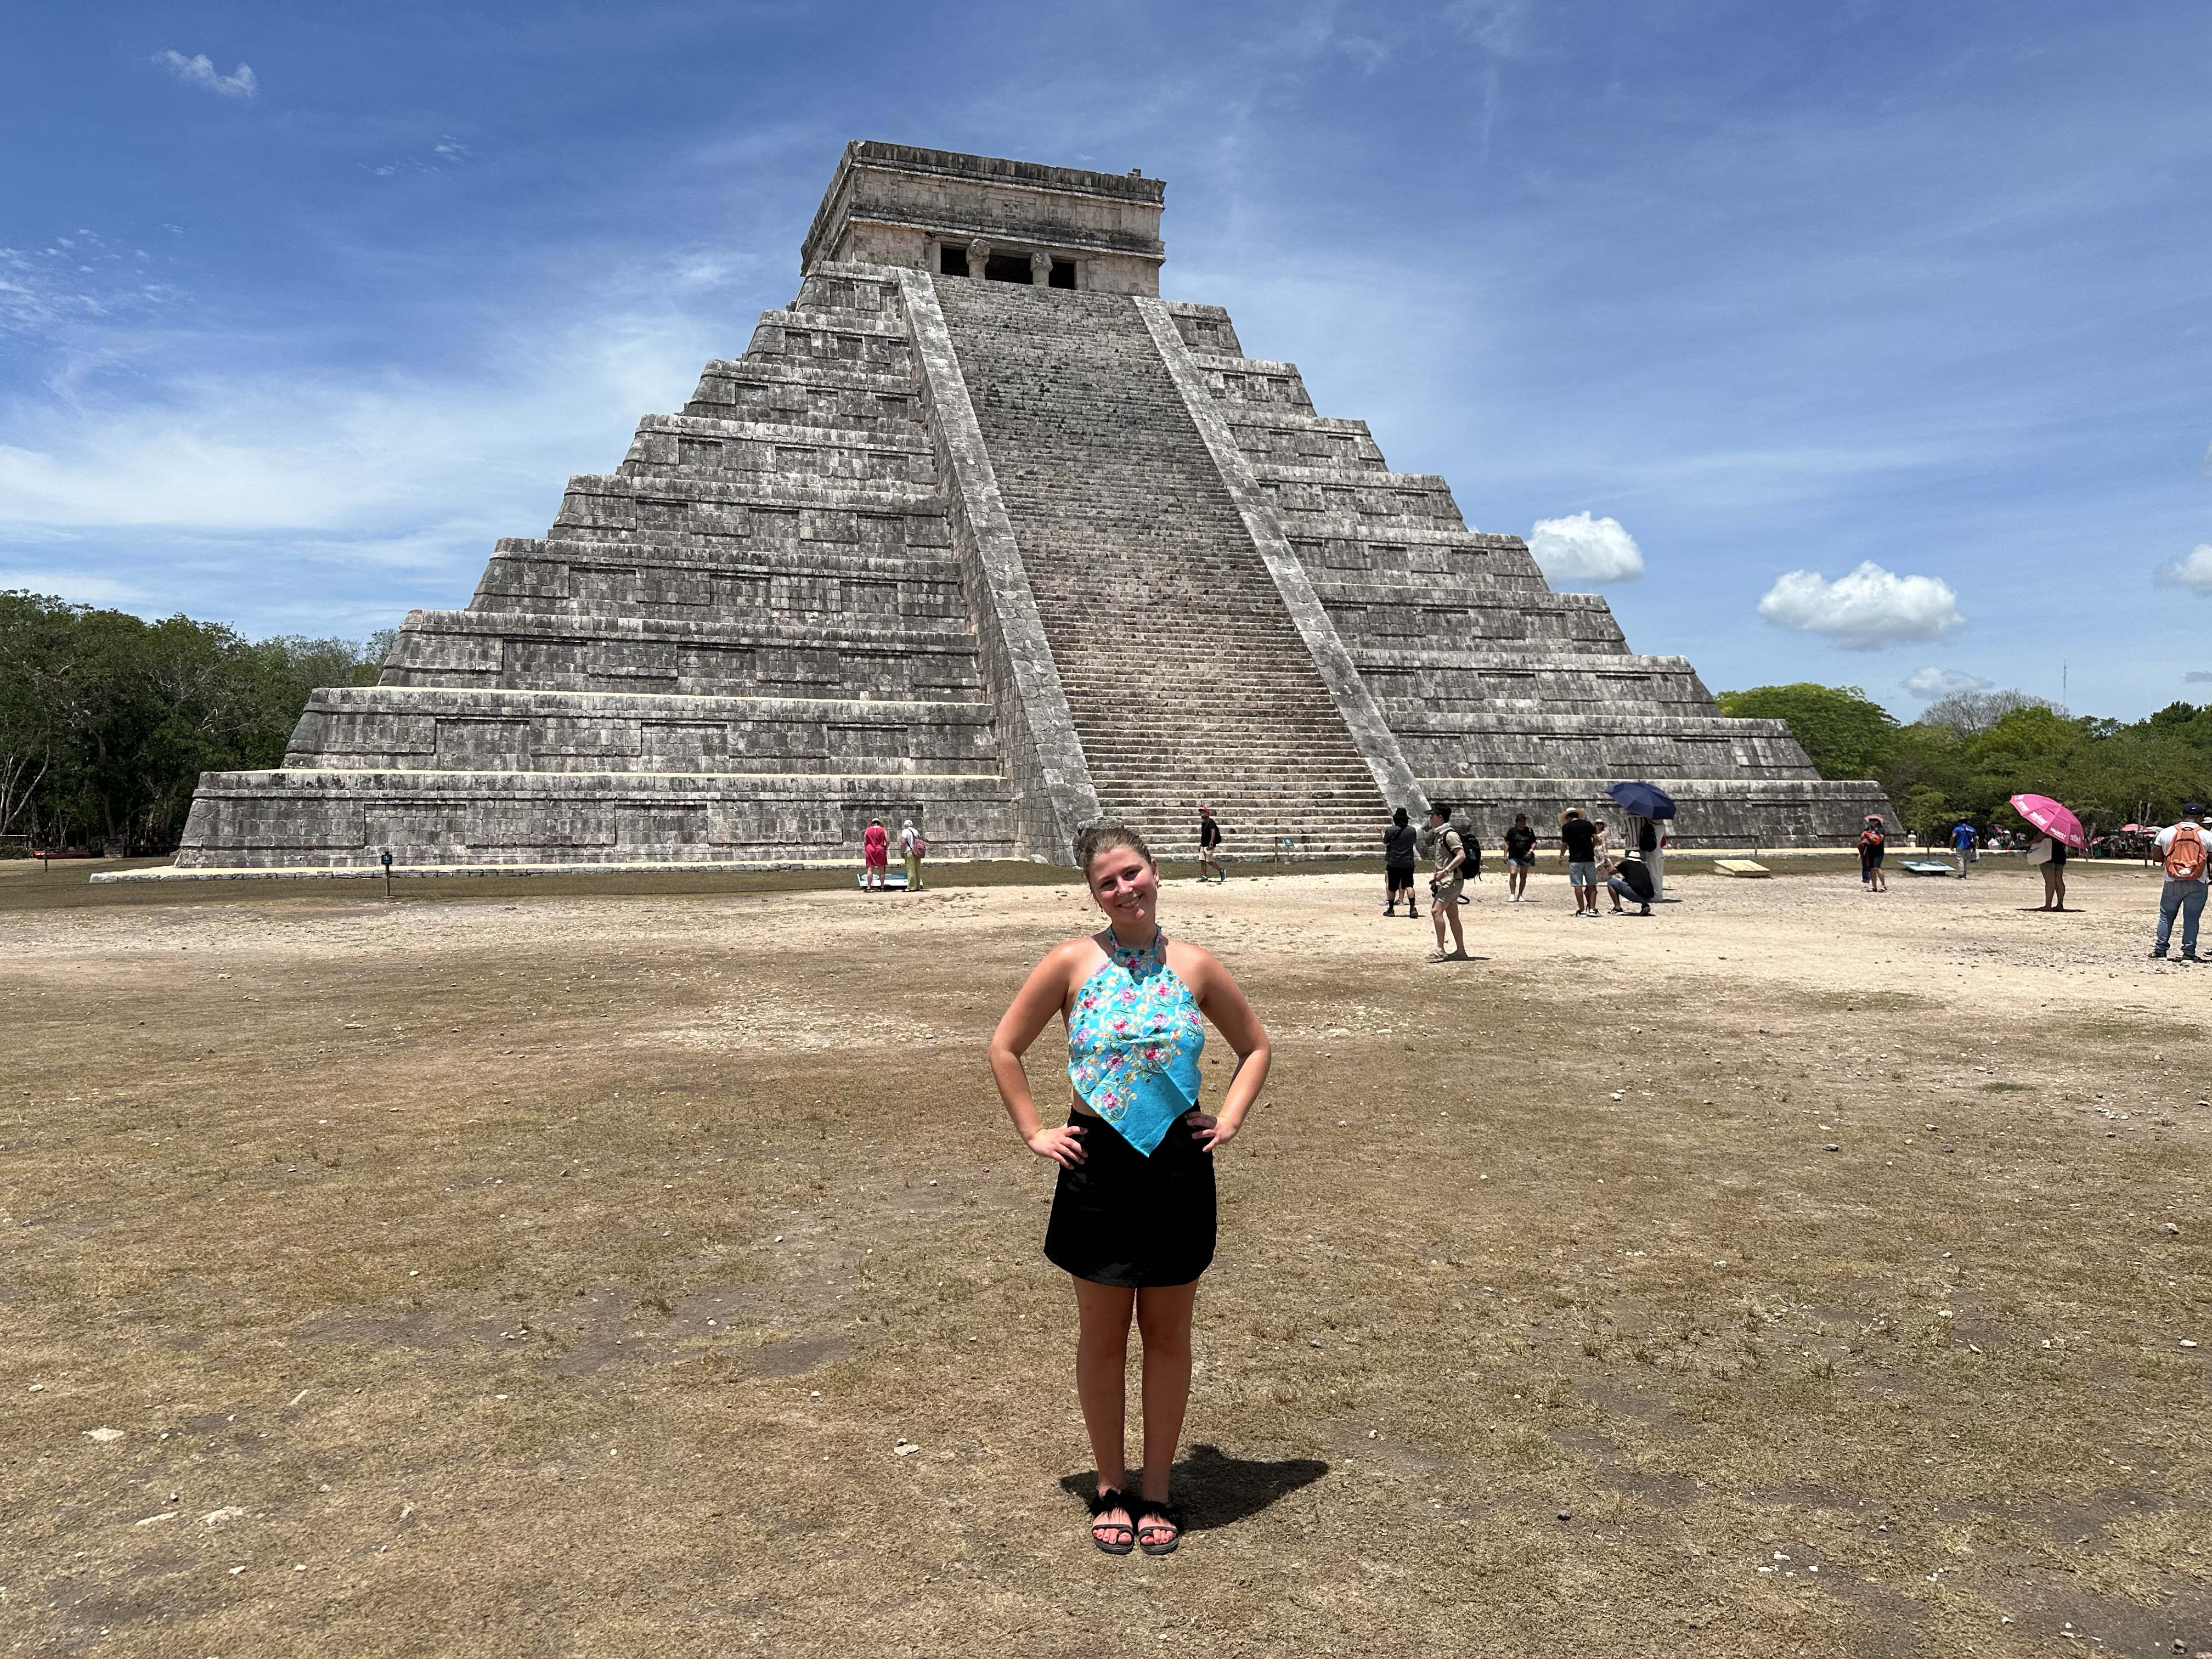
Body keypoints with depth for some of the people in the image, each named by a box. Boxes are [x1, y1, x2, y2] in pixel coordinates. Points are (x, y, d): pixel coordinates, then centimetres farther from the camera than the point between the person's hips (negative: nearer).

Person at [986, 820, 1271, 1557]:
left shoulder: (1194, 966, -1)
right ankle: (1111, 1487, 31)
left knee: (1168, 1337, 13)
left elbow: (1255, 1047, 13)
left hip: (1179, 1166, 1)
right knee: (1102, 1338, 11)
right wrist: (1034, 1133, -2)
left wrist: (1229, 1121, 2)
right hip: (1098, 1167, -1)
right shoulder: (1072, 963, -5)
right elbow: (1005, 1048, 3)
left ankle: (1157, 1489, 30)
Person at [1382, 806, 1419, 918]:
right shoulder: (1412, 830, -1)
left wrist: (1382, 834, 26)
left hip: (1394, 863, -2)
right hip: (1408, 863, 2)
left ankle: (1391, 909, 15)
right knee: (1409, 885, 2)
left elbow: (1385, 842, 8)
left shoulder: (1390, 830, -8)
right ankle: (1412, 908, -13)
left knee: (1392, 887, 7)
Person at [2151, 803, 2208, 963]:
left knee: (2166, 916, 10)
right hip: (2197, 883, -1)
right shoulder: (2206, 836, -4)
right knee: (2192, 918, 4)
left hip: (2172, 882, 1)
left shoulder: (2166, 833, 0)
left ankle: (2160, 951, 12)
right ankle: (2189, 954, 5)